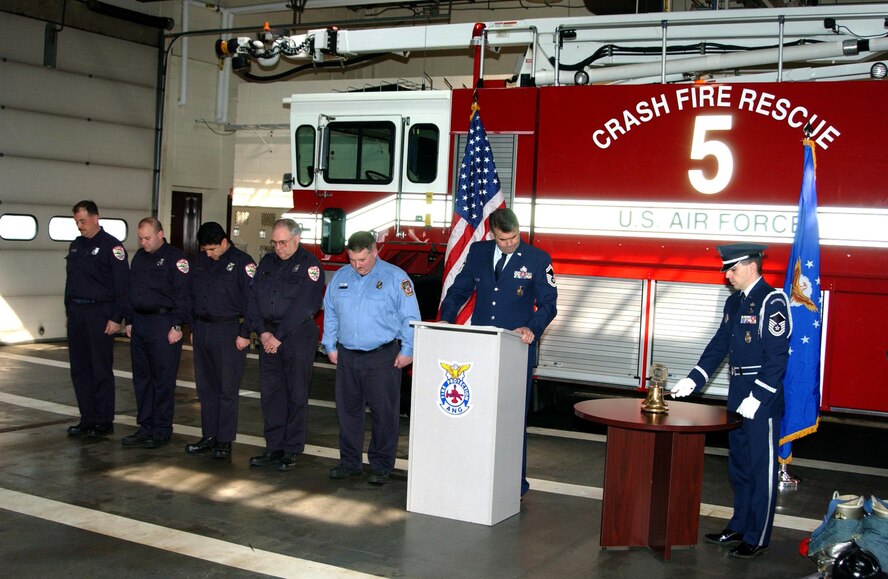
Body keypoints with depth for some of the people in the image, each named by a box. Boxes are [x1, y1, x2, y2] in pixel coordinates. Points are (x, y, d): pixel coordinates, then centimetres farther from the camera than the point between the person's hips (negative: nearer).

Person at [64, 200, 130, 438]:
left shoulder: (111, 246, -8)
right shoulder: (76, 246, 15)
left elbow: (122, 285, -11)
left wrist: (116, 318, -15)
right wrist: (69, 312, 15)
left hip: (99, 313, -7)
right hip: (76, 313, 7)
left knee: (101, 371, -3)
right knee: (80, 369, 9)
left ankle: (104, 422, 4)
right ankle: (87, 419, 17)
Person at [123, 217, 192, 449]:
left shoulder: (175, 258, -7)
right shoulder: (139, 257, 16)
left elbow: (183, 295, -12)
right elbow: (131, 291, 21)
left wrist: (177, 326, -16)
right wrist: (130, 321, 16)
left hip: (163, 324, -8)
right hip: (140, 324, 8)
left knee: (163, 380, -4)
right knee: (141, 378, 11)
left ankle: (161, 431, 3)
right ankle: (146, 427, 20)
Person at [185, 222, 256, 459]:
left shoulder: (242, 262, -7)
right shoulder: (200, 262, 12)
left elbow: (251, 300, -10)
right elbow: (192, 296, 19)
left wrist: (245, 333, -13)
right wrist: (193, 328, 15)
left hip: (229, 331, -6)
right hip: (202, 329, 6)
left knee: (227, 389, -2)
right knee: (206, 387, 10)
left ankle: (225, 440, 5)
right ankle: (209, 436, 19)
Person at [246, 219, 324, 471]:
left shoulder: (309, 264, -6)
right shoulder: (267, 262, 14)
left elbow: (304, 304, -15)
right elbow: (253, 299, 9)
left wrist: (279, 336, -16)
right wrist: (262, 332, -5)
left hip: (298, 336, -6)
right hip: (268, 337, 6)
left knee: (296, 395, 0)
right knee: (270, 393, 8)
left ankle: (292, 451, 8)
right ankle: (274, 448, 16)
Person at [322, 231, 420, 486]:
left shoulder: (395, 277, -3)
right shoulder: (340, 277, 11)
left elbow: (410, 317, -4)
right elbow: (330, 314, 18)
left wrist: (407, 350, -6)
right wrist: (330, 346, 13)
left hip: (383, 357, -4)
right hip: (346, 356, 5)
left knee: (383, 412, -1)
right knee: (347, 410, 10)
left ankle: (381, 466, 9)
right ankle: (349, 462, 22)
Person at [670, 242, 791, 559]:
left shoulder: (772, 301, -14)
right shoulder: (734, 302, 12)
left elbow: (777, 355, -19)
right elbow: (720, 344, 16)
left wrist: (757, 398, -22)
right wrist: (693, 380, 8)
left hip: (763, 398, -9)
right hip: (738, 395, 9)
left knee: (761, 468, 1)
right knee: (739, 465, 17)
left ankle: (757, 539, 10)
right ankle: (739, 527, 30)